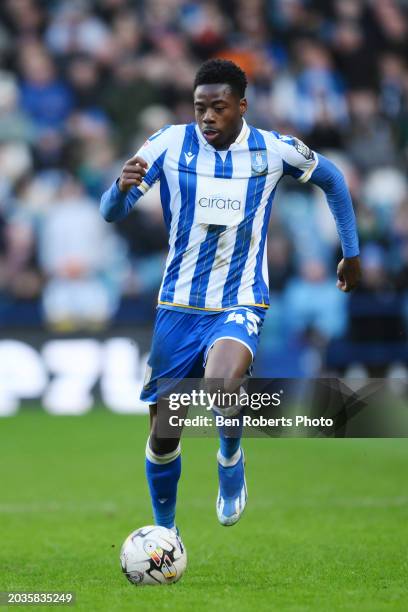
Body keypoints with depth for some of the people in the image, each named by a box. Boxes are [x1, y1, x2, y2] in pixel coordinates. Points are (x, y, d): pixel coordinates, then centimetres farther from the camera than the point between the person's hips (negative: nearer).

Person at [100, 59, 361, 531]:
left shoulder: (273, 150, -5)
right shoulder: (169, 144, -7)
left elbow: (331, 179, 15)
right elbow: (111, 213, -10)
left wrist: (351, 252, 17)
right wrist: (122, 188, -33)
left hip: (240, 305, -2)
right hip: (178, 306, 2)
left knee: (222, 389, -33)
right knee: (163, 432, 5)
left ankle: (231, 461, -1)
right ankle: (165, 532, 29)